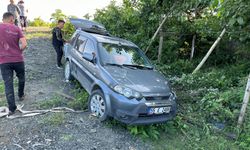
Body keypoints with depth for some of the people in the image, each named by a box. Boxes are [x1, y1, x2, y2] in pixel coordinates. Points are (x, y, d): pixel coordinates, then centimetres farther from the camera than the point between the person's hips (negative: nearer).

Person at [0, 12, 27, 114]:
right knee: (21, 78, 25)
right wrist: (19, 52, 6)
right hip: (18, 59, 0)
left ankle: (12, 108, 4)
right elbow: (24, 44, -11)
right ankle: (21, 95, 43)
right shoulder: (16, 29, -2)